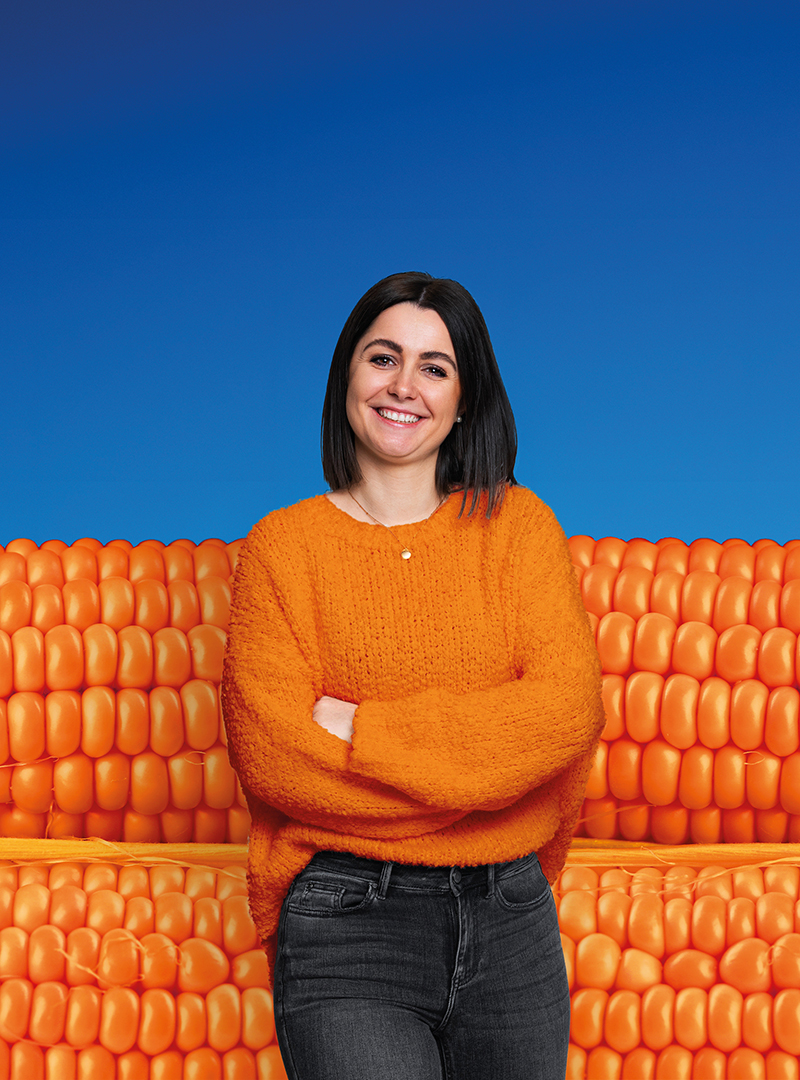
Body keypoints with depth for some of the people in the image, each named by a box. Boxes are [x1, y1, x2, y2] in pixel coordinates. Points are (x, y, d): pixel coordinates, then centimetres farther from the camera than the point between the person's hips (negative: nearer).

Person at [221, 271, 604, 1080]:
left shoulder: (517, 523, 5)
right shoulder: (282, 545, 0)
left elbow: (568, 710, -8)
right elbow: (272, 755, -10)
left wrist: (361, 731, -13)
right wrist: (485, 760, -11)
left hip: (510, 920, 3)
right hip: (347, 926, -2)